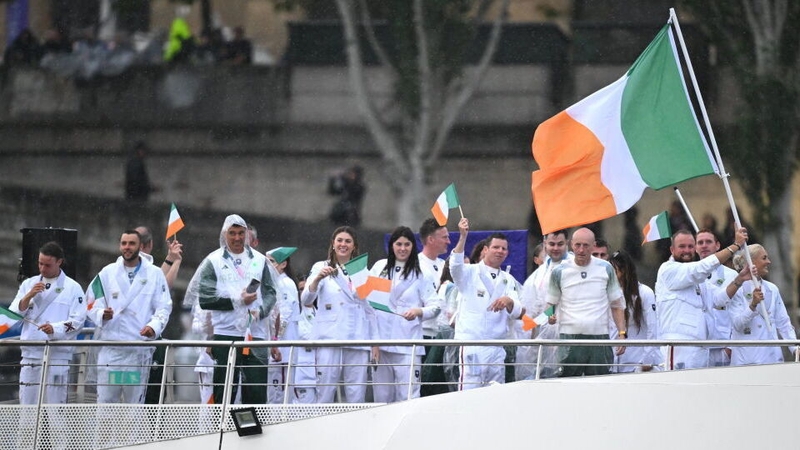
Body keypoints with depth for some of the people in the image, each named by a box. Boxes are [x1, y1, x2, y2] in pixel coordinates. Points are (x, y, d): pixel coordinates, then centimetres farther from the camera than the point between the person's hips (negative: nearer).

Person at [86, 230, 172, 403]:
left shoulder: (154, 274, 7)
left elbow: (164, 308, 4)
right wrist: (102, 314, -14)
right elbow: (92, 305, 9)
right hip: (110, 348, 1)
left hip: (140, 348, -1)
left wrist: (154, 326, -15)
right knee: (105, 399, -3)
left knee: (135, 400, 4)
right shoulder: (107, 273, 10)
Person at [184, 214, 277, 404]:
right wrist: (238, 300, -10)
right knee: (224, 391, 0)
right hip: (226, 333, -2)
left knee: (257, 392, -1)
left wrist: (260, 310, -9)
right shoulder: (213, 262, 5)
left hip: (256, 333, 2)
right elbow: (205, 299, -3)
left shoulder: (259, 260, 13)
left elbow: (270, 292, 11)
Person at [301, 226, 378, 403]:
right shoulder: (321, 268, 8)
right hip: (330, 338, -3)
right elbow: (306, 300, -6)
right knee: (325, 394, -8)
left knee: (357, 396, -2)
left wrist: (375, 341, 11)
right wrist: (317, 279, -24)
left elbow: (370, 309, 18)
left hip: (358, 340, 3)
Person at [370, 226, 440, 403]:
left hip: (407, 343, -3)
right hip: (380, 339, 3)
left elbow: (435, 307, 1)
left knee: (407, 397, -9)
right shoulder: (380, 267, 11)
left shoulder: (421, 274, 3)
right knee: (381, 395, 7)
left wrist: (418, 311, -20)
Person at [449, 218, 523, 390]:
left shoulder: (508, 280, 17)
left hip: (496, 348, 5)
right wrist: (463, 237, -31)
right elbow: (455, 265, -20)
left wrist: (508, 302, -19)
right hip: (471, 342, -5)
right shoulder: (470, 272, 4)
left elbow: (515, 313, 6)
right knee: (470, 390, -13)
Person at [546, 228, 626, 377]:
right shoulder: (559, 272, 4)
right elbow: (550, 305, 11)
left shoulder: (606, 269, 7)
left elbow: (617, 305, 11)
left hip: (599, 337, 1)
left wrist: (622, 333, 2)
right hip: (569, 338, -1)